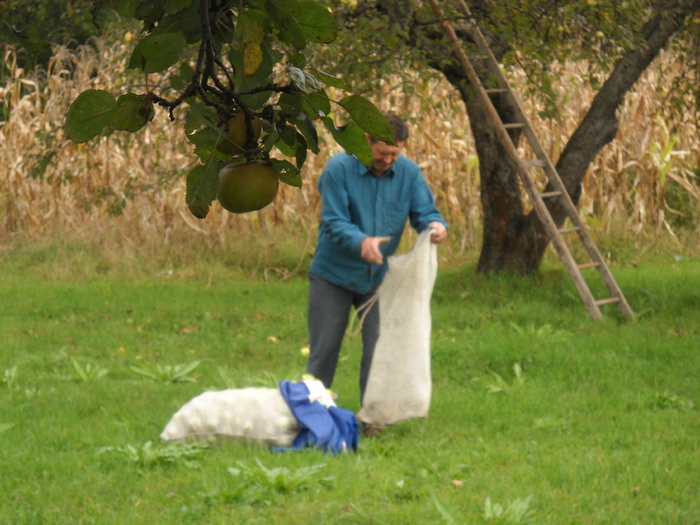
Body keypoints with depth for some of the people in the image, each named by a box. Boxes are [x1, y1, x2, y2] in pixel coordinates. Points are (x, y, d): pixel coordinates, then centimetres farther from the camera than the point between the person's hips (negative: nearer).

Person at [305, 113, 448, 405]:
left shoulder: (408, 172, -5)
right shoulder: (339, 169, -17)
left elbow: (424, 212, -7)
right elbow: (334, 222, -21)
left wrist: (435, 225, -33)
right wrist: (361, 242, -41)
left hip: (379, 275, 3)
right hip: (334, 274, -3)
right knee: (324, 348, 4)